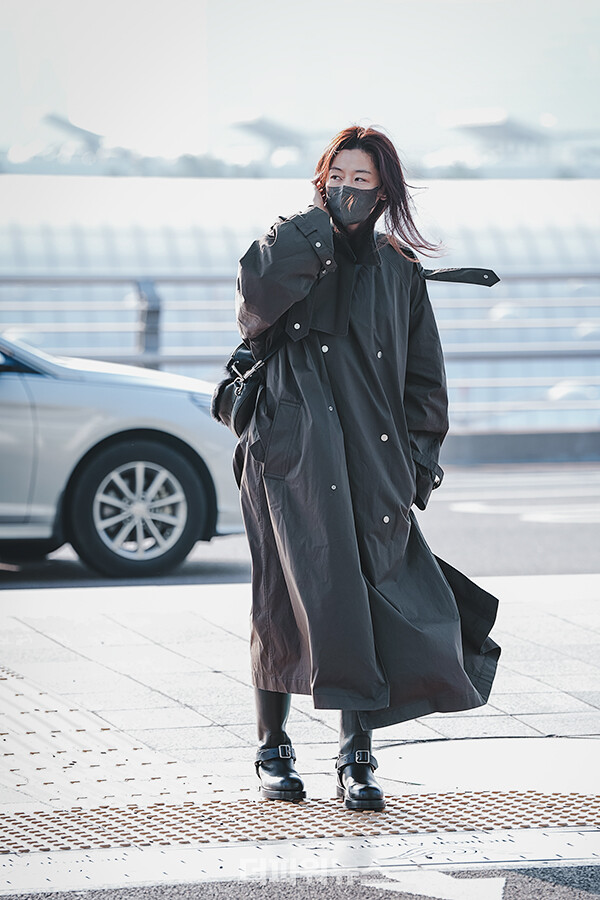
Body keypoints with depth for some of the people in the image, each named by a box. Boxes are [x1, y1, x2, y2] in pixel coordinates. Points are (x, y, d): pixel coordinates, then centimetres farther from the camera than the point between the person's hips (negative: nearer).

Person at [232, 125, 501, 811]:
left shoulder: (399, 272, 14)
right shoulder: (292, 248, 7)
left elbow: (423, 375, 17)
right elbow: (255, 296, -17)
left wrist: (420, 456, 7)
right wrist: (317, 228, -13)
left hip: (373, 458, 2)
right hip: (294, 451, -2)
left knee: (366, 598, -7)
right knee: (295, 596, -7)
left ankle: (356, 756, -1)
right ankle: (273, 749, 6)